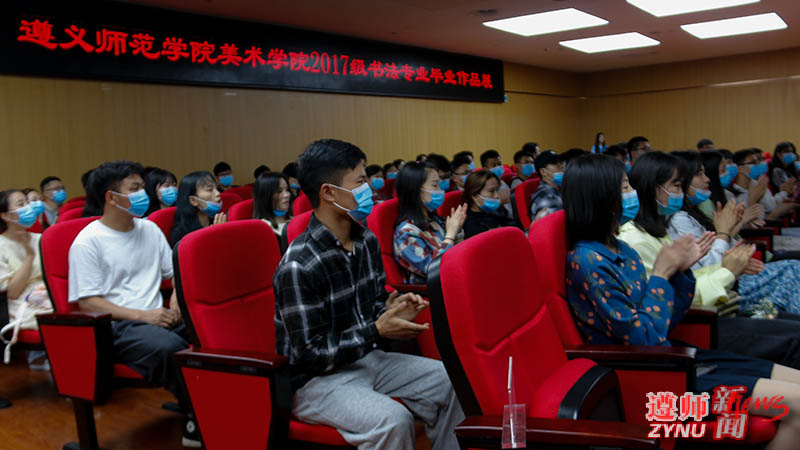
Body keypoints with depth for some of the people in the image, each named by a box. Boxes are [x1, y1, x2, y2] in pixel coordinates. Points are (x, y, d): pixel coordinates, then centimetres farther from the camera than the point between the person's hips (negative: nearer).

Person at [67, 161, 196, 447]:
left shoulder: (149, 229, 16)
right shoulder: (87, 242, -3)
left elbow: (175, 272, 22)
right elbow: (87, 302, -8)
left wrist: (177, 295, -2)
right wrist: (142, 316, -17)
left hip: (158, 316, 6)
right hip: (117, 326, -6)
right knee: (170, 347, -37)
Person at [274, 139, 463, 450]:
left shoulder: (366, 240, 1)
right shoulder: (298, 266, -25)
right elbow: (310, 355, -21)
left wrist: (392, 308, -8)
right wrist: (378, 330, -21)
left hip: (365, 358, 8)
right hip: (315, 379, -8)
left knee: (447, 382, 0)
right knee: (393, 420, -30)